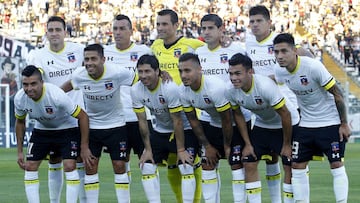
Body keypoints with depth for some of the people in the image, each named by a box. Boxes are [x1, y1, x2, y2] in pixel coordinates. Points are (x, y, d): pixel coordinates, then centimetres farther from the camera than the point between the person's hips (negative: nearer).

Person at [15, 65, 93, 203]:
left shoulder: (56, 95, -34)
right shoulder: (19, 98, -20)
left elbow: (83, 116, -24)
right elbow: (20, 122, 2)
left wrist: (84, 148, -22)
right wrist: (20, 151, 2)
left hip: (66, 129, -4)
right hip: (41, 129, 4)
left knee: (70, 166, -19)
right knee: (30, 167, -6)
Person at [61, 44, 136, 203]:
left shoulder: (117, 73, -22)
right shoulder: (79, 75, -13)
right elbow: (68, 86, 9)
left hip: (116, 125, -2)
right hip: (91, 126, 2)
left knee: (119, 166, -3)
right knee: (90, 167, 0)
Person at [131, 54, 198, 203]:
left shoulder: (170, 88, -29)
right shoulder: (136, 91, -14)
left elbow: (177, 122, -23)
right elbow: (142, 121, -5)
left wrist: (181, 150, -19)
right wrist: (148, 149, -4)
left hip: (184, 130, -5)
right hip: (160, 131, 6)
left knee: (186, 167, -19)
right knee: (146, 166, -4)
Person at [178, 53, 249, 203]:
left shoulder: (216, 88, -35)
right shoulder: (183, 92, -14)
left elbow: (227, 121, -24)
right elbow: (193, 120, -1)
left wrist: (227, 146, -13)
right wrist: (207, 146, 1)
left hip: (236, 124, -6)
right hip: (213, 124, 6)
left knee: (237, 166, -11)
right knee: (207, 165, 3)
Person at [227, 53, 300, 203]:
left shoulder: (265, 86, -36)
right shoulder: (230, 90, -19)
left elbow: (285, 114, -26)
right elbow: (237, 115, 0)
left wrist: (287, 144, -18)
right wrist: (247, 144, -2)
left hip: (287, 124, -5)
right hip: (261, 124, 5)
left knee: (289, 167, -8)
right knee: (249, 164, -2)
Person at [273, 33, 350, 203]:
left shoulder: (313, 67, -23)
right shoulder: (280, 73, -7)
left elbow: (337, 94, -16)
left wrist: (344, 124, -12)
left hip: (331, 123, -6)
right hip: (306, 124, 6)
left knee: (337, 166, -6)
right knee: (297, 167, 2)